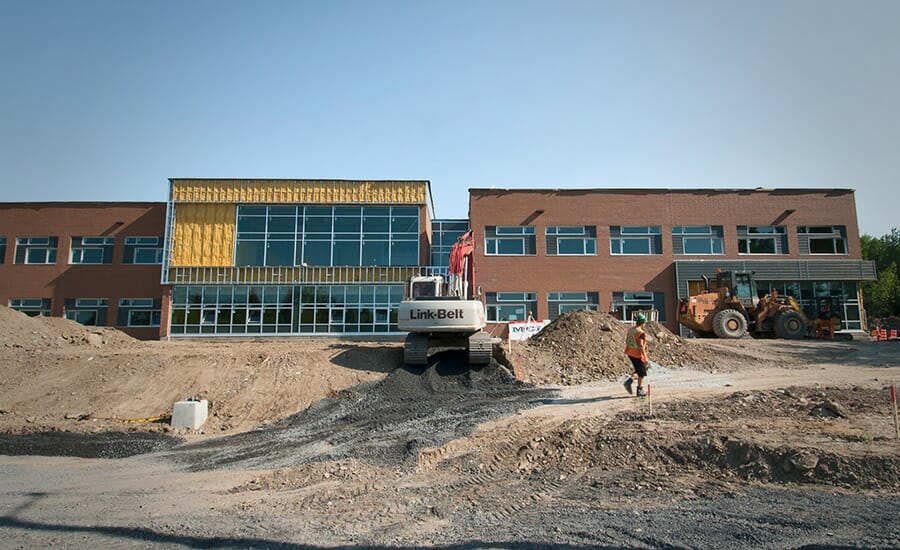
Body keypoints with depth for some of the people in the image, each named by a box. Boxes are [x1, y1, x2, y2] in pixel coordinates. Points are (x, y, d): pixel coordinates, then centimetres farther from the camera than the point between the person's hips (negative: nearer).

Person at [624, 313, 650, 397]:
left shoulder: (630, 330, 3)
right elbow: (641, 346, -25)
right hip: (638, 354, -8)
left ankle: (629, 381, 8)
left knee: (638, 370, 24)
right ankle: (640, 391, 18)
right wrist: (645, 358, -22)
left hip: (630, 353, 8)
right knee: (641, 373, 10)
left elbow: (627, 341, 12)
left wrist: (626, 350, 26)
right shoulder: (641, 333, -21)